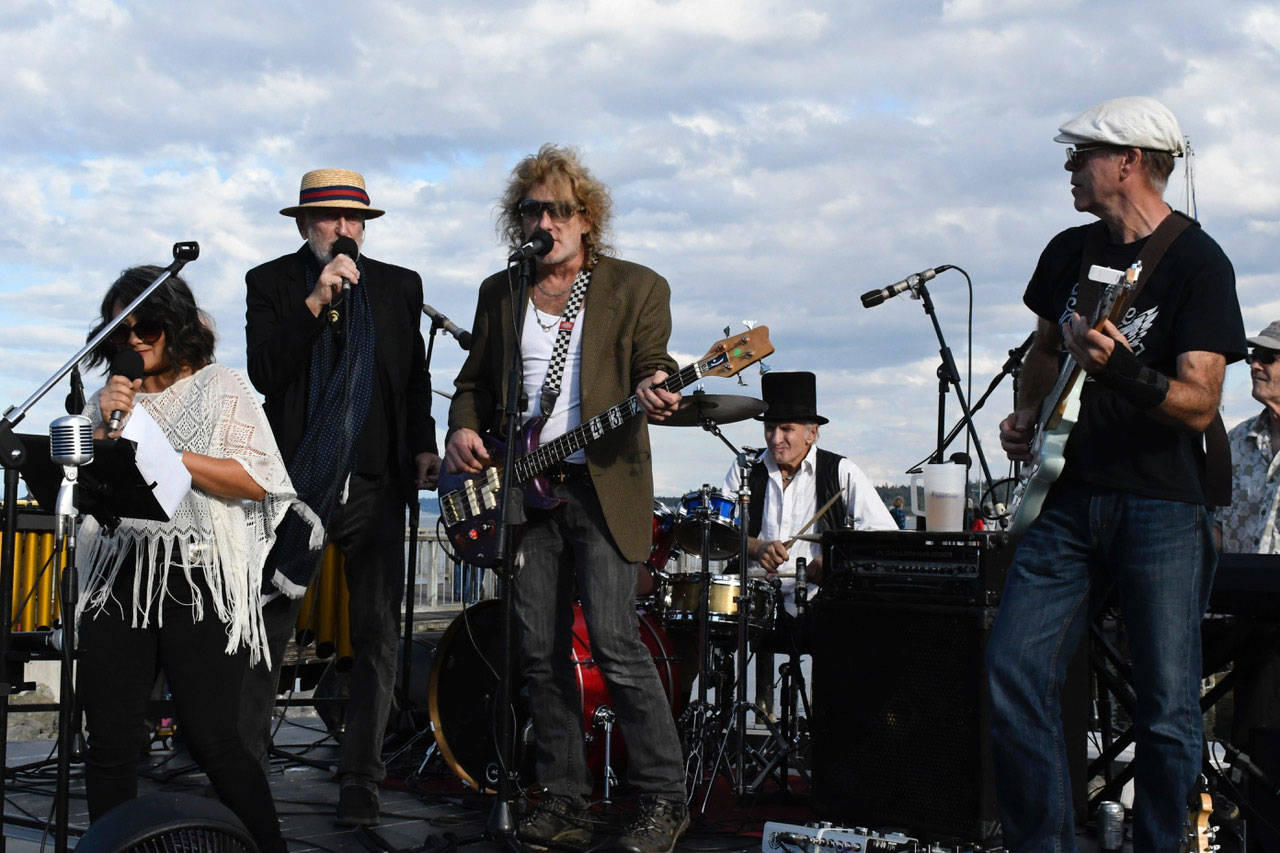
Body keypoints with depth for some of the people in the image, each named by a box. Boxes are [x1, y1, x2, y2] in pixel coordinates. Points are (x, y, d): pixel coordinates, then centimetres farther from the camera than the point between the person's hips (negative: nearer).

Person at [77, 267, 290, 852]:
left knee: (212, 739, -6)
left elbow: (254, 480, -7)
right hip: (117, 581, 4)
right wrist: (105, 426, -3)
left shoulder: (221, 388, 6)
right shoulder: (112, 398, 18)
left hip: (198, 582, -4)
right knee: (111, 743, 2)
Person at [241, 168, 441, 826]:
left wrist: (423, 447, 6)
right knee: (268, 632, -2)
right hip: (295, 481, -2)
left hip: (375, 485, 2)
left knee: (377, 637, 1)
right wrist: (316, 301, -16)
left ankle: (359, 783, 10)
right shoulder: (270, 283, 4)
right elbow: (263, 375, -9)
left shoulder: (400, 287, 11)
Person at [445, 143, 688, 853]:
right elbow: (475, 382, 21)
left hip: (604, 487, -4)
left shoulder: (637, 288, 4)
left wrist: (651, 391, -27)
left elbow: (653, 369, -3)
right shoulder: (499, 293, 16)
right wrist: (463, 430, 1)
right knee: (541, 653, 4)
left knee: (614, 645, -12)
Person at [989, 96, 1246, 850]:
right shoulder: (1070, 252, 12)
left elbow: (1199, 404, -14)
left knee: (1169, 708, -2)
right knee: (1013, 673, -4)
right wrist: (1028, 416, 12)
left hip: (1162, 510, -5)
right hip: (1070, 497, 6)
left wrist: (1119, 370, -30)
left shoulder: (1199, 264, -7)